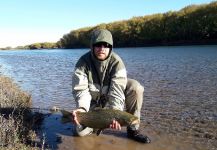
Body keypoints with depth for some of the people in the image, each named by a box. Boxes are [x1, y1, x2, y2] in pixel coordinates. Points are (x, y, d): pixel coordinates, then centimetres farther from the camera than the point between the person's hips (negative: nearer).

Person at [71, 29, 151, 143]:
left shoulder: (116, 61, -24)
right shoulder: (83, 62, -20)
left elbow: (117, 90, -32)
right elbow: (81, 90, -26)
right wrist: (82, 108, -46)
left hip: (110, 96, 0)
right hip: (93, 100, 0)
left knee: (135, 88, -28)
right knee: (82, 132, -15)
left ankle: (133, 129, -12)